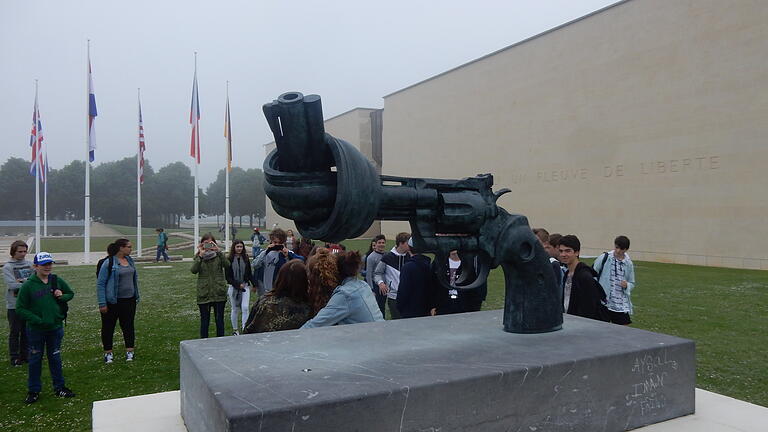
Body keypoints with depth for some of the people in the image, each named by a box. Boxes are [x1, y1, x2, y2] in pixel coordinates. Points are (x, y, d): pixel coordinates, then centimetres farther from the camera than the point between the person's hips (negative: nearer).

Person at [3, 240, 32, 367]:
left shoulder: (29, 264, 5)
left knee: (27, 331, 12)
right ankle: (14, 357, 14)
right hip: (14, 305, -4)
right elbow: (12, 285, -18)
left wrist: (22, 281, -17)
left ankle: (25, 355, 24)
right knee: (15, 332, 5)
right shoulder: (7, 267, -7)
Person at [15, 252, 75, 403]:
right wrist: (37, 320, -18)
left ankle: (59, 388, 24)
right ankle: (33, 391, 24)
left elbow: (71, 293, 14)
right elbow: (20, 308, -9)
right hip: (36, 330, -2)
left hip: (56, 328, 2)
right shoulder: (28, 285, -11)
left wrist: (62, 296, -9)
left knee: (55, 358, 13)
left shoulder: (57, 281, -2)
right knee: (35, 360, 10)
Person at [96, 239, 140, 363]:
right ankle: (108, 352, 21)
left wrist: (136, 297, 14)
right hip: (113, 301, -5)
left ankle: (129, 351, 16)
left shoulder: (130, 260, 7)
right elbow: (100, 284, -11)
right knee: (108, 327, 8)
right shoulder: (108, 263, -13)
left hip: (129, 300, 5)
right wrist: (102, 304, -14)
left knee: (128, 325, 9)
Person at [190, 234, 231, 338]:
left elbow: (227, 265, -17)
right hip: (204, 293, 0)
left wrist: (219, 252, -23)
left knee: (219, 319, 7)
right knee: (204, 320, 8)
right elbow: (193, 270, -13)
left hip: (219, 292, 0)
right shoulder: (198, 257, 4)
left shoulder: (218, 255, 3)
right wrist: (200, 256, -20)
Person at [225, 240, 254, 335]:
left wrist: (253, 284, 9)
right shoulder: (229, 260, -5)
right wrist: (238, 285, -13)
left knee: (245, 307, -11)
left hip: (245, 287, 2)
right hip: (233, 287, -2)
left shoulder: (246, 259, 5)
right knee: (235, 309, 8)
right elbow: (228, 277, -4)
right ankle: (235, 329, 22)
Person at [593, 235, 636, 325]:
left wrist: (627, 285, -8)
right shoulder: (604, 258, -3)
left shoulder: (628, 264, 6)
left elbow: (632, 283, 15)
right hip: (603, 302, -2)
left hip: (621, 305, 2)